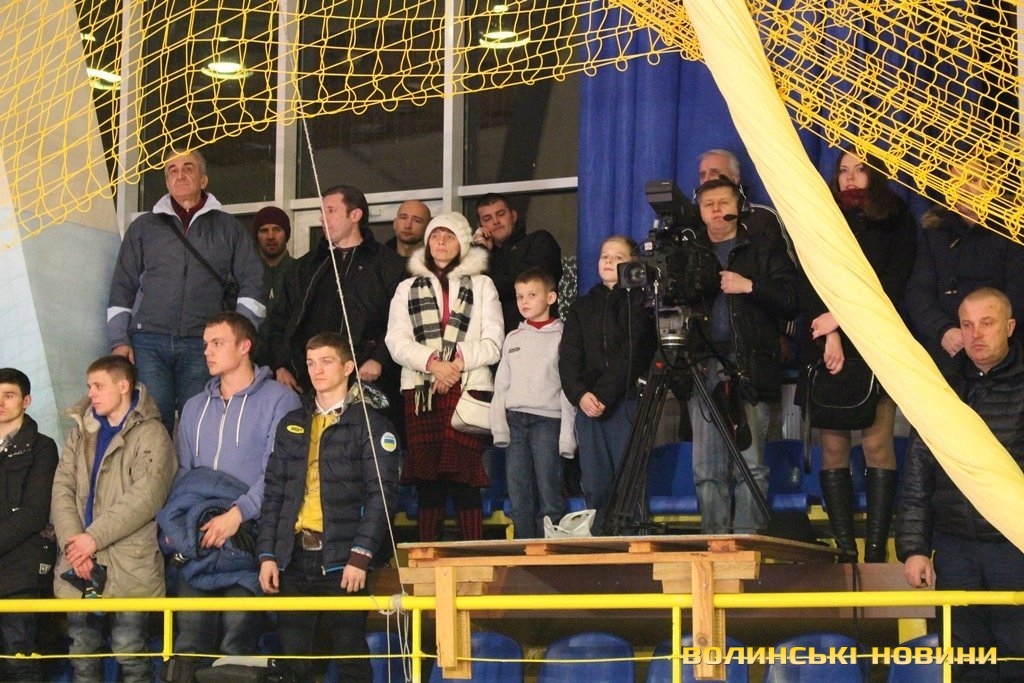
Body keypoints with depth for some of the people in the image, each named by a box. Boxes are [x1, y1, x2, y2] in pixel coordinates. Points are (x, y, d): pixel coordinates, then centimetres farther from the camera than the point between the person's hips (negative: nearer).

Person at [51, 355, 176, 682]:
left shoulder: (150, 434, -3)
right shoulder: (80, 432, 16)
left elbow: (145, 498, -14)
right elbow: (62, 489, 7)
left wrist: (94, 537, -16)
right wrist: (72, 543, -8)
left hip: (128, 568, -5)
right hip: (79, 567, 5)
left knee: (130, 656, -3)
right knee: (81, 655, 9)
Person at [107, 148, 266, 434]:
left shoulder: (228, 228, 14)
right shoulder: (144, 227, 17)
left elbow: (252, 284, 8)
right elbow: (122, 287, 15)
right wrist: (119, 341, 4)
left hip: (203, 345, -1)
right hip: (149, 343, 1)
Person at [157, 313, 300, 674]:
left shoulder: (279, 400, 2)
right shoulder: (195, 407, 23)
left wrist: (238, 512, -17)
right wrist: (174, 522, 6)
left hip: (247, 539, -5)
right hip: (196, 542, 5)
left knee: (237, 642, -11)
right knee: (189, 640, -2)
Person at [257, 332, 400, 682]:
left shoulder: (370, 424, 2)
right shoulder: (292, 424, 18)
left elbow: (382, 494, -6)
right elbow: (273, 493, 15)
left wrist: (360, 556, -15)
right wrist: (267, 554, 5)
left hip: (341, 562, -4)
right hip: (293, 561, 4)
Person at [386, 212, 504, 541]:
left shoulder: (481, 285, 15)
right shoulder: (407, 289, 18)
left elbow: (493, 343, 5)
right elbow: (396, 341, 5)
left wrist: (458, 363, -11)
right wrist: (432, 362, -12)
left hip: (468, 389, -2)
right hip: (420, 391, 2)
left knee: (463, 476, -11)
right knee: (426, 477, -2)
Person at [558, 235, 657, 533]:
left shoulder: (639, 302, 6)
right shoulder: (583, 307, 20)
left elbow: (632, 354, -6)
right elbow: (568, 357, 9)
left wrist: (604, 395, -14)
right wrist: (580, 394, -9)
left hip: (627, 401, -4)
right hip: (588, 406, 4)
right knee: (595, 484, 0)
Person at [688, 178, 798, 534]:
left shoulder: (765, 248, 13)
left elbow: (791, 299, 3)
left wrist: (750, 287, -9)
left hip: (750, 367, -2)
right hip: (703, 367, 2)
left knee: (751, 463, -8)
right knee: (706, 468, -2)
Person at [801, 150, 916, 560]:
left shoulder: (898, 222, 8)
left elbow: (893, 287, -2)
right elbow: (808, 284, 2)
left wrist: (842, 317, -11)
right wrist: (828, 336, -11)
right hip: (828, 351, 1)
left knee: (877, 443, -8)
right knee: (833, 447, -4)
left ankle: (876, 549, -8)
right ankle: (845, 550, -3)